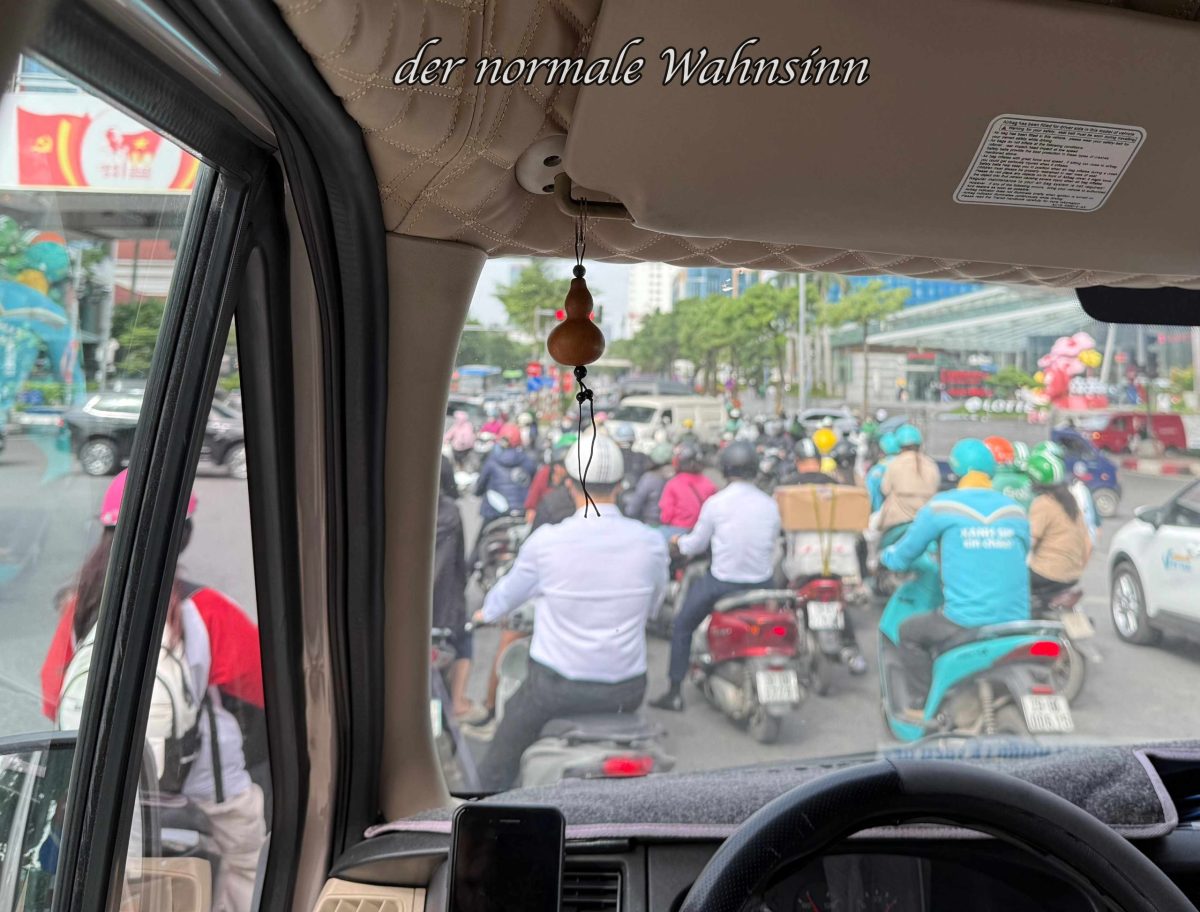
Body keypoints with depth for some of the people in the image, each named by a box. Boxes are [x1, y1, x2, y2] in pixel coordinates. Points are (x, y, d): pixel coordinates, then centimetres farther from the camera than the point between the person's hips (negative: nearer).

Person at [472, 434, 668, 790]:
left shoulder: (546, 541, -16)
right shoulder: (651, 543, -11)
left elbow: (511, 591, 3)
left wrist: (486, 613, 26)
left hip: (556, 686, -2)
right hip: (625, 689, 3)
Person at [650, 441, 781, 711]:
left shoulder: (716, 502, -11)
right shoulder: (770, 504, -2)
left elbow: (696, 545, -2)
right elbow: (773, 544, 6)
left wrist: (679, 541, 20)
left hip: (723, 582, -3)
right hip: (762, 583, 3)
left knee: (682, 626, 15)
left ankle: (674, 692, 15)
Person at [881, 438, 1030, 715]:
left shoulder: (941, 506, -2)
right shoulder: (1015, 511, 9)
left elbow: (900, 559, 3)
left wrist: (886, 555, 27)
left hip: (965, 624, -4)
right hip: (1016, 624, 5)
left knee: (909, 632, 20)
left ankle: (922, 705, 16)